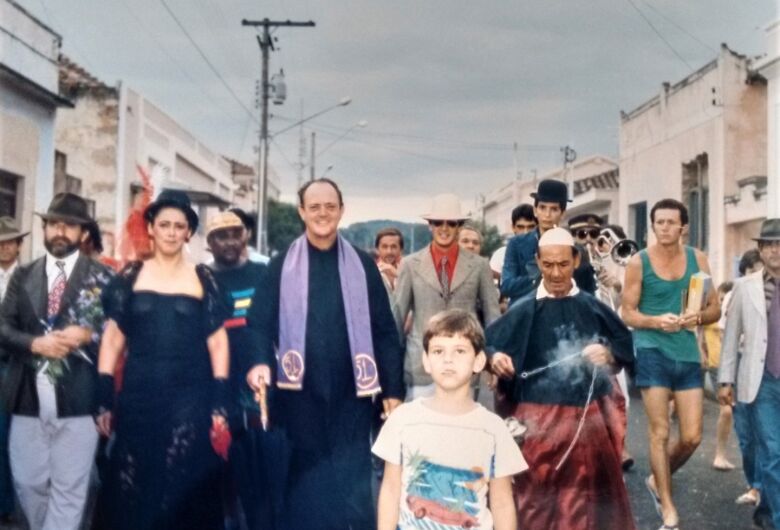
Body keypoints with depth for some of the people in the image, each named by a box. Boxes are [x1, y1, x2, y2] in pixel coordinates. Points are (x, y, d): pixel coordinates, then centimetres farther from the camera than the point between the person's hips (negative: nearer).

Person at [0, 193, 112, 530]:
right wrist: (35, 343, -13)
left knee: (68, 489, 2)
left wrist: (87, 335, -20)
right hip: (29, 399, 4)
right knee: (28, 483, 13)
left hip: (77, 399, -3)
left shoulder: (101, 277, 1)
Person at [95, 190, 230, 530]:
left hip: (190, 399, -1)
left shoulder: (202, 279, 4)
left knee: (184, 492, 1)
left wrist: (220, 404, -3)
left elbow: (217, 342, 3)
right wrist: (104, 399, 0)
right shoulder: (131, 276, 5)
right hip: (137, 397, 1)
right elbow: (112, 339, 6)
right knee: (131, 492, 6)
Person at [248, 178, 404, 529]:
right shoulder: (280, 266, 4)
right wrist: (258, 363, -19)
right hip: (299, 392, 0)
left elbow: (384, 331, 5)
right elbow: (264, 325, 1)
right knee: (302, 482, 8)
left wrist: (393, 389, 1)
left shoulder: (363, 266, 6)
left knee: (351, 483, 5)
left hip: (351, 394, 0)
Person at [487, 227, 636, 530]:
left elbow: (626, 346, 10)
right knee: (535, 500, 4)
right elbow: (486, 345, 2)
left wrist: (608, 354, -10)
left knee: (583, 501, 9)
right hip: (536, 421, -1)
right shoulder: (523, 310, 0)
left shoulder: (592, 308, 5)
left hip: (586, 420, 2)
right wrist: (494, 358, -19)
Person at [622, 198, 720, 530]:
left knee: (692, 437, 4)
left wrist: (698, 316, -13)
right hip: (652, 351, -3)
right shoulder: (638, 263, -4)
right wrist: (656, 321, -21)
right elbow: (627, 313, -3)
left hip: (688, 353, 4)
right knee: (659, 432, 0)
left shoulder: (697, 260, 6)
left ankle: (658, 480, 32)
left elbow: (715, 308, 8)